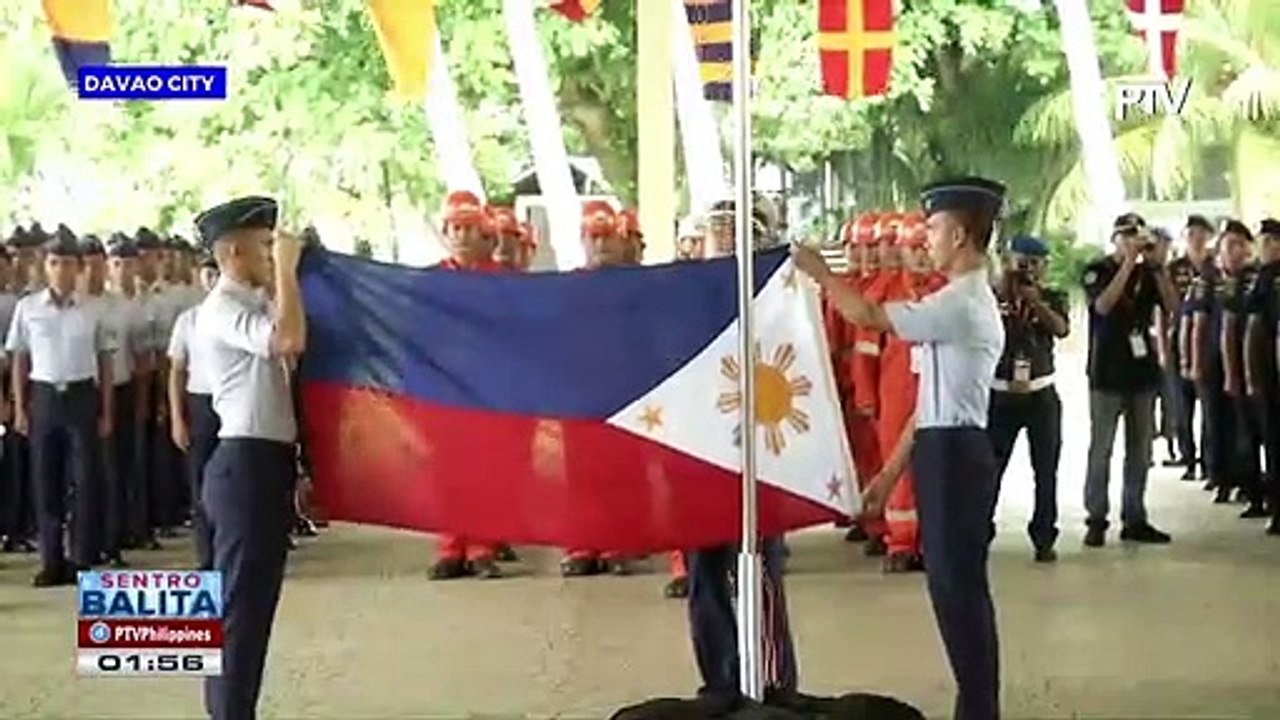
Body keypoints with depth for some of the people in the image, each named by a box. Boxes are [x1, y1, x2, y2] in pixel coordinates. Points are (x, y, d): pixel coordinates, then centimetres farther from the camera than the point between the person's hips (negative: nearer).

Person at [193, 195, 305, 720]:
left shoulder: (253, 305, 18)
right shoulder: (222, 310, -13)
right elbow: (290, 339, -31)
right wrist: (287, 269, -19)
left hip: (266, 462, 10)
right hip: (246, 464, -10)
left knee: (252, 598, 15)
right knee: (242, 600, -6)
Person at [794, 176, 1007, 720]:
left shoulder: (962, 303, -15)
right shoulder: (962, 302, 18)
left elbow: (867, 315, -19)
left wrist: (819, 273, -3)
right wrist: (890, 472, 19)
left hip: (953, 453, -10)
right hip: (946, 451, 10)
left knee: (960, 583, -5)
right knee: (953, 582, 13)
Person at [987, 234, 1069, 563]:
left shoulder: (1052, 298, 5)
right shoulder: (994, 296, 2)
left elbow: (1062, 329, -14)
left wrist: (1037, 302, -26)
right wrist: (1003, 293, -19)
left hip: (1041, 394, 1)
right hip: (1001, 394, -1)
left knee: (1046, 470, 4)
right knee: (989, 467, -1)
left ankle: (1044, 538, 11)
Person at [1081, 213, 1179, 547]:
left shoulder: (1149, 273, 9)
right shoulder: (1097, 270, -1)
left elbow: (1173, 305, -4)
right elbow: (1103, 304, -19)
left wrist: (1156, 265, -12)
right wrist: (1129, 262, -19)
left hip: (1143, 370, 4)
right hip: (1107, 374, -4)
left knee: (1140, 451, 6)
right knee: (1101, 450, -3)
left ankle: (1135, 519, 11)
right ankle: (1096, 519, 1)